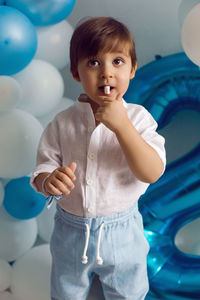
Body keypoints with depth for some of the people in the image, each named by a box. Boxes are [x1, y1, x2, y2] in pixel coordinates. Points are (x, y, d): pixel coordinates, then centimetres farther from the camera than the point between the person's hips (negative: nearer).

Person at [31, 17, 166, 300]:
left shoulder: (138, 118, -15)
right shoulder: (62, 124, -12)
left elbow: (153, 173, -24)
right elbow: (41, 172, -8)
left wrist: (122, 125, -34)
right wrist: (49, 181, -33)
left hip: (122, 233, -1)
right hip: (71, 231, 1)